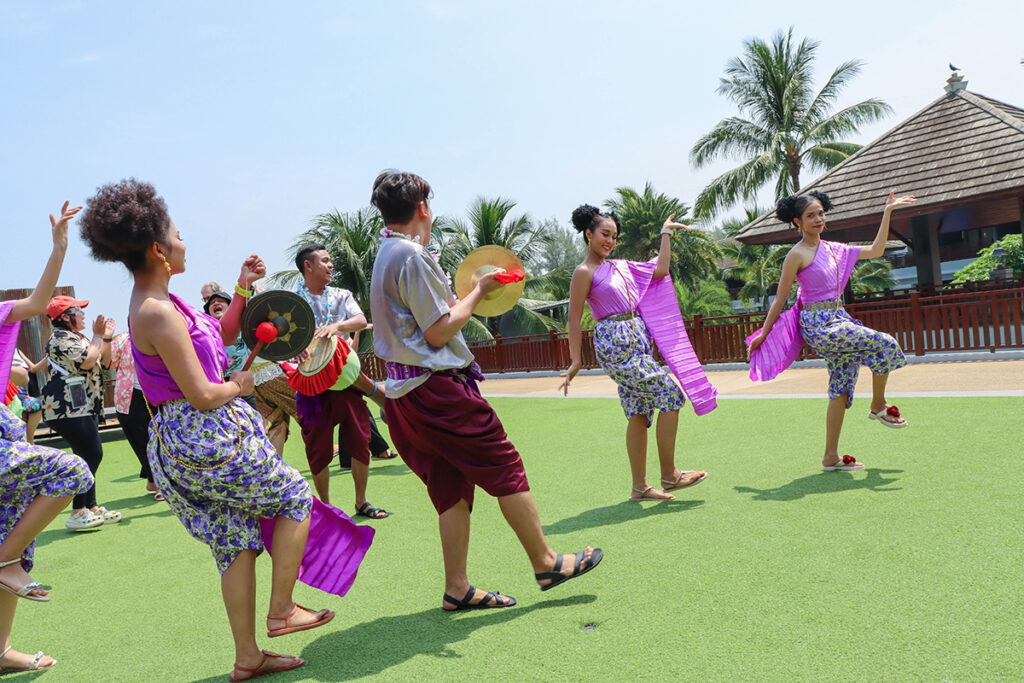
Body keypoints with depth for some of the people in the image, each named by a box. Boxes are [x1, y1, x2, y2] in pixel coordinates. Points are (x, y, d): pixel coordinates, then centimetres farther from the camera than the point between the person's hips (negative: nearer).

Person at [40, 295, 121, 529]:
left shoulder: (77, 337, 20)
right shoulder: (61, 338, -12)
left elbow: (103, 362, 23)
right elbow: (87, 361, -24)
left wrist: (107, 338, 11)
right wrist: (98, 336, -12)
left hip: (84, 407, 11)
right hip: (68, 408, -10)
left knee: (88, 457, 10)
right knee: (92, 455, -13)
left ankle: (92, 508, 16)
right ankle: (77, 514, -9)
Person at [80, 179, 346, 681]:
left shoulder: (154, 305, 11)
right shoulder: (159, 313, -20)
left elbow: (221, 334, 23)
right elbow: (202, 395, -23)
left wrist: (242, 288, 12)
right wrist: (238, 386, -4)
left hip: (177, 442, 9)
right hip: (207, 437, -9)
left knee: (235, 538, 13)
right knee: (293, 496, 7)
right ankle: (281, 611, 13)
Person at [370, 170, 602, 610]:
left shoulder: (385, 255, 17)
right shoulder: (413, 256, -15)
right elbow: (439, 331, -16)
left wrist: (469, 294, 18)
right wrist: (477, 292, -4)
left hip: (405, 391, 10)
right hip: (438, 387, -9)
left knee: (451, 486, 12)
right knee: (505, 467, 1)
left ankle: (457, 588, 16)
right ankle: (545, 563, 12)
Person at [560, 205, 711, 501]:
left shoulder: (620, 266, 16)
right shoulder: (585, 272, -5)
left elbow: (660, 269, 21)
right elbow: (574, 318, -7)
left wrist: (666, 234, 23)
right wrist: (576, 360, -10)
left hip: (636, 340, 8)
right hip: (615, 342, -8)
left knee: (639, 413, 7)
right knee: (669, 393, -9)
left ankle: (640, 487, 14)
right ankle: (669, 475, -1)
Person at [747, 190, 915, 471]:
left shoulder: (832, 249, 13)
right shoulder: (797, 255, -8)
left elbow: (875, 251, 18)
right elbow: (780, 299, -4)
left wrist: (887, 212, 16)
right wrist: (763, 334, -1)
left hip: (837, 320, 8)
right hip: (818, 325, -8)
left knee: (842, 386, 7)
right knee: (885, 344, -15)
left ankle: (831, 457, 12)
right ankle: (879, 406, 7)